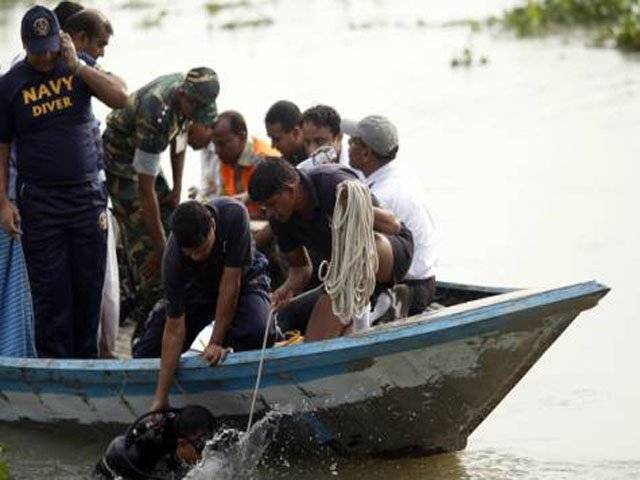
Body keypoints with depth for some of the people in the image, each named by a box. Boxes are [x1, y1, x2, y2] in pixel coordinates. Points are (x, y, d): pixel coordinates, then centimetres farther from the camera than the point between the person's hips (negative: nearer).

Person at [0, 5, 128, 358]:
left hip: (87, 194, 2)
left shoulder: (78, 71, 6)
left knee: (89, 285, 6)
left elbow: (120, 99, -8)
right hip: (40, 201, -2)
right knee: (50, 291, -2)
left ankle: (86, 363, 17)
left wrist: (77, 66, -14)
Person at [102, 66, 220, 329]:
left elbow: (179, 136, 7)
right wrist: (160, 248, -33)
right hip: (119, 158, -9)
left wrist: (177, 189, 2)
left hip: (145, 156, 9)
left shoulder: (188, 93, -14)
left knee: (168, 220, 3)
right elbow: (146, 190, -36)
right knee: (144, 239, -15)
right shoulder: (157, 114, -39)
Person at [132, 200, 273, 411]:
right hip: (199, 289, 1)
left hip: (243, 278, -1)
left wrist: (216, 342, -28)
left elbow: (231, 282, -30)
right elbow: (174, 329, -30)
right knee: (145, 353, -11)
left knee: (257, 330, -36)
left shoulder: (233, 214, -37)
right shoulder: (173, 259, -33)